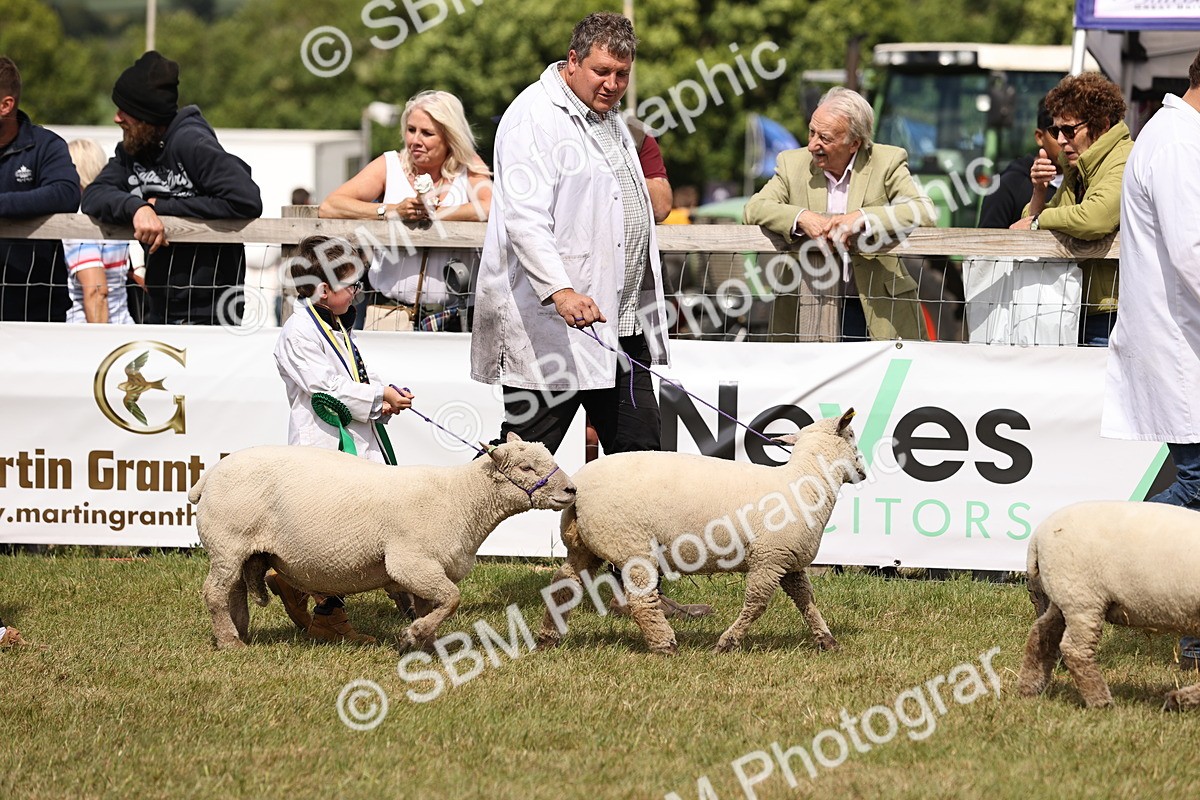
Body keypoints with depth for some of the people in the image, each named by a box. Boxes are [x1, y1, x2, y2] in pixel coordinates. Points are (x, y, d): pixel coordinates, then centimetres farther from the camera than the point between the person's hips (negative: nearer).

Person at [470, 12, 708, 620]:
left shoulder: (610, 118, 18)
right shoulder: (535, 117, -12)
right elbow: (524, 215, -24)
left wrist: (645, 313, 27)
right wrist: (559, 289, -38)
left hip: (617, 325, 9)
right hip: (550, 330, -9)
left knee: (637, 455, 8)